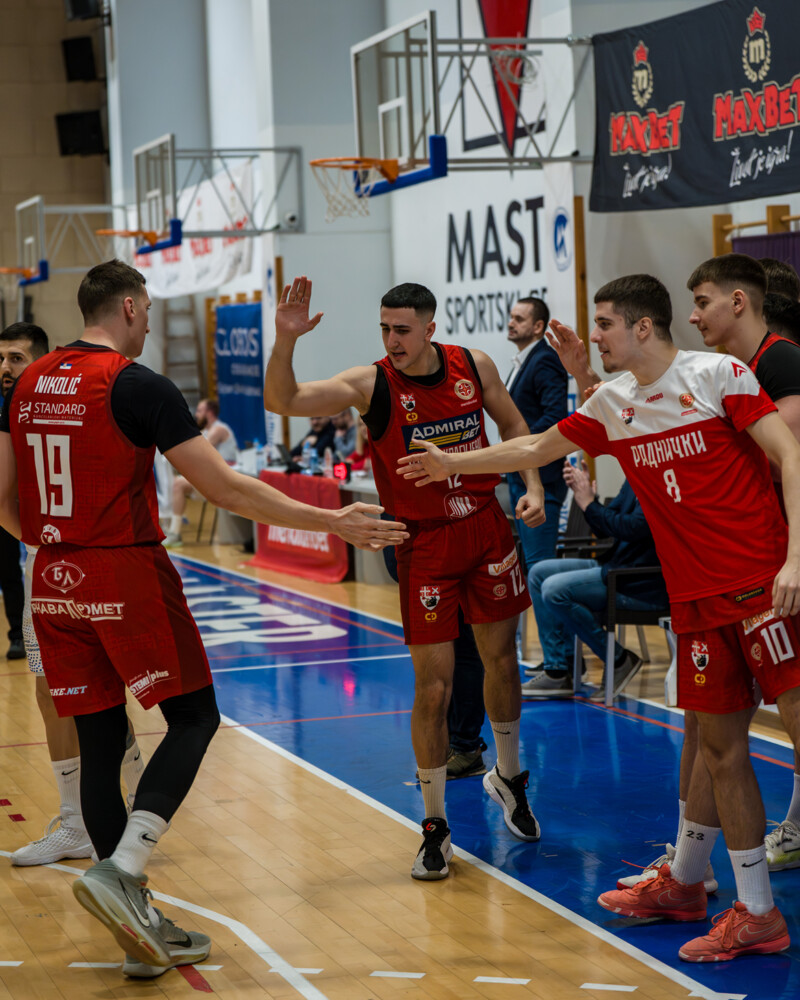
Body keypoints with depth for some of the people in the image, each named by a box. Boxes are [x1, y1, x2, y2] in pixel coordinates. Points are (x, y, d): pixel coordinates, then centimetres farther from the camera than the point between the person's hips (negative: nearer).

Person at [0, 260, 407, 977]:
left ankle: (140, 927, 14)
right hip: (129, 575, -7)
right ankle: (120, 872, -12)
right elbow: (225, 489, -14)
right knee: (194, 718, 6)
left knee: (100, 743, 9)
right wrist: (332, 522, -10)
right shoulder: (139, 386, -11)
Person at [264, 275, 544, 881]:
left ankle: (509, 776, 42)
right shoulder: (371, 384, -14)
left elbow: (512, 423, 14)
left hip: (487, 528, 3)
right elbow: (282, 401, -25)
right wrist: (285, 341, -40)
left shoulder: (475, 366, -4)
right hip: (424, 543, -3)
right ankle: (436, 827, 8)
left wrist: (533, 486, 2)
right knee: (433, 687, -5)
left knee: (502, 657, 16)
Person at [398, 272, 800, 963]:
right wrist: (452, 463, 35)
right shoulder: (612, 405, 14)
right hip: (695, 596, 6)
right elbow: (536, 449, 29)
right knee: (720, 748, 11)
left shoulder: (718, 375, -5)